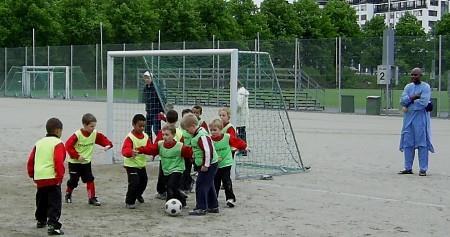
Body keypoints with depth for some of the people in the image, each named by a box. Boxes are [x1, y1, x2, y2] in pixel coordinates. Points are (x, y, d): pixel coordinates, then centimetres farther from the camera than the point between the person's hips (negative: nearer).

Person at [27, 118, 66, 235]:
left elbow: (31, 160, 15)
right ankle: (53, 225, -15)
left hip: (39, 179, 7)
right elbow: (59, 162, -18)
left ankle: (41, 220, 41)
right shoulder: (58, 143, -6)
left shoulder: (39, 143, 14)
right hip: (52, 178, -7)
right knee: (54, 203, -6)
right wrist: (60, 176, -14)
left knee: (41, 201, 25)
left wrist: (32, 174, 25)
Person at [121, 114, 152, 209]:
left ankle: (138, 194, 51)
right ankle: (129, 202, 2)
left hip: (142, 164, 7)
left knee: (144, 181, 20)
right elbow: (125, 150, -32)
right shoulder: (130, 137, -20)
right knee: (134, 182, -15)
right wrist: (131, 152, -53)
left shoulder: (146, 136, 2)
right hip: (131, 164, -7)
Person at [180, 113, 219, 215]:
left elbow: (208, 151, -26)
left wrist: (206, 165, -21)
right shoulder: (198, 134, 10)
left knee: (201, 185, -8)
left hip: (209, 165, -11)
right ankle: (213, 206, 26)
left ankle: (201, 208, -4)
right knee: (208, 185, 17)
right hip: (206, 164, 11)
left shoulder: (202, 136, -22)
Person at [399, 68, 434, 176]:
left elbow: (423, 102, -17)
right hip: (408, 118, 6)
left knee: (422, 143, -4)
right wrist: (414, 97, -13)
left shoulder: (425, 87, -4)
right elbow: (402, 101, 1)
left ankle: (423, 169, 0)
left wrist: (408, 104, -8)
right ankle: (408, 168, 13)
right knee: (407, 143, 6)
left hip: (420, 118, -5)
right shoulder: (408, 87, 13)